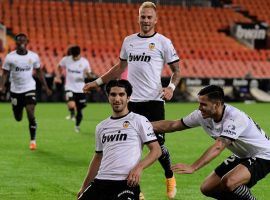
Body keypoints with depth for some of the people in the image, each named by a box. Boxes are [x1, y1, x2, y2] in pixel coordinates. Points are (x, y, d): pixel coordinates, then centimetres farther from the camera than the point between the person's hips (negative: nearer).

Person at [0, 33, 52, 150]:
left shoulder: (34, 56, -4)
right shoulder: (10, 57, -9)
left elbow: (39, 72, 9)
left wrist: (45, 87, 8)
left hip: (29, 89, 0)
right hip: (15, 90, 0)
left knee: (31, 115, -16)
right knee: (18, 118, 12)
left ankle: (33, 140, -2)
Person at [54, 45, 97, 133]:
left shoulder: (84, 62, -6)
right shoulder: (66, 60, -6)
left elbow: (89, 75, 2)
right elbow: (59, 68, 14)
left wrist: (89, 74, -22)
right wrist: (58, 77, -1)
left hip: (80, 89, 1)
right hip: (70, 87, -1)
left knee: (79, 109, 9)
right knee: (71, 105, -28)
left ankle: (77, 125, 35)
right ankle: (72, 115, 7)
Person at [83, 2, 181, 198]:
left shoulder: (163, 42, -2)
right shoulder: (129, 41, 12)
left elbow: (176, 70, 1)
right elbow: (120, 67, 24)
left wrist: (171, 87, -17)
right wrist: (98, 82, 20)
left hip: (154, 101, -4)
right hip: (132, 101, 4)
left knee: (158, 144, 0)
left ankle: (170, 178, 26)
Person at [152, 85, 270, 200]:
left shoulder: (235, 118, -31)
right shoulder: (203, 115, -8)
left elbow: (218, 147, -42)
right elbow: (173, 125, 3)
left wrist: (192, 168, -50)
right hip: (241, 156, 8)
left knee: (228, 183, -32)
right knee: (207, 189, 4)